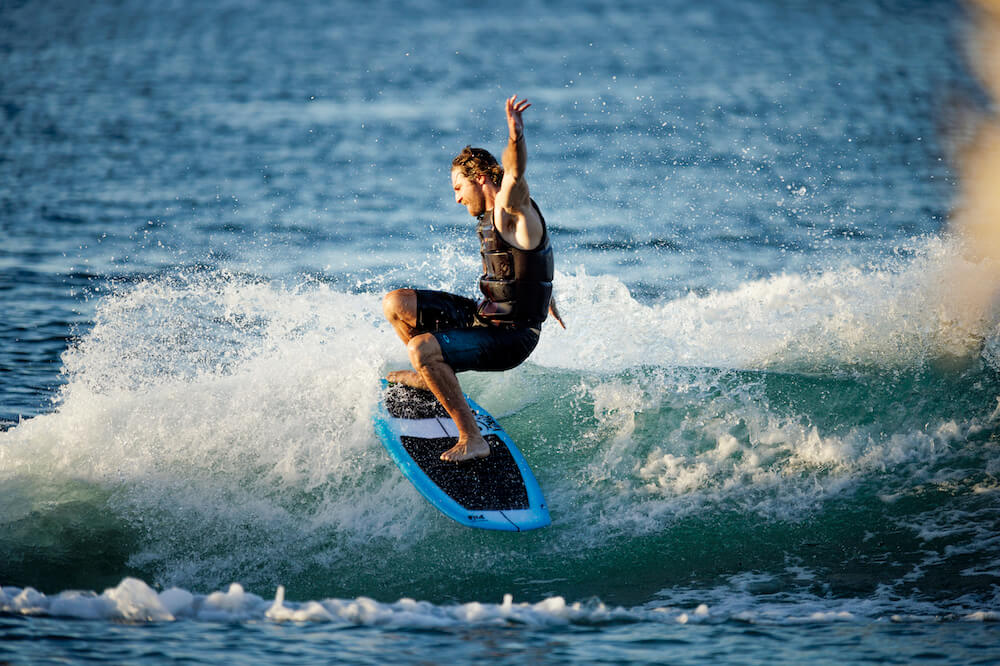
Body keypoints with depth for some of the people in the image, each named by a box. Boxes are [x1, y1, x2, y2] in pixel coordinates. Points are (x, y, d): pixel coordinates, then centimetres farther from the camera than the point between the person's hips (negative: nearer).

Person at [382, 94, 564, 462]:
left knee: (421, 347, -31)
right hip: (485, 316, 10)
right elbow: (531, 254, 28)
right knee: (396, 303, 11)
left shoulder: (513, 210, -19)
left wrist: (516, 137, -65)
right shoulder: (492, 216, 10)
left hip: (512, 335, -10)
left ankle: (472, 439, -24)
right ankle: (433, 375, 32)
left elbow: (514, 174, -43)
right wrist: (546, 300, 44)